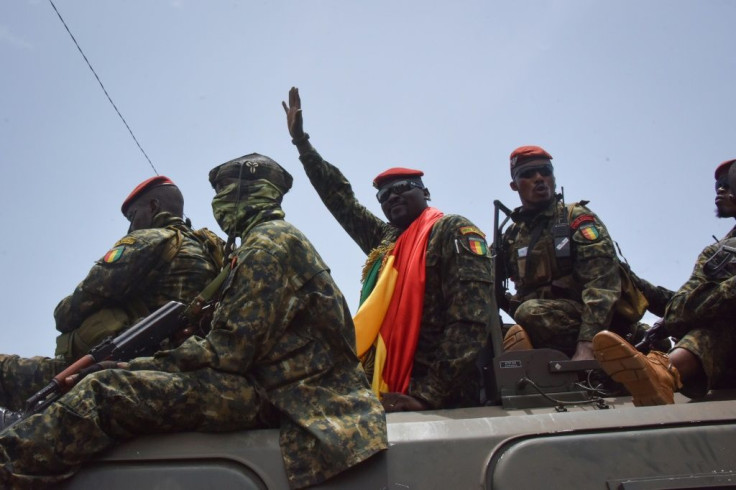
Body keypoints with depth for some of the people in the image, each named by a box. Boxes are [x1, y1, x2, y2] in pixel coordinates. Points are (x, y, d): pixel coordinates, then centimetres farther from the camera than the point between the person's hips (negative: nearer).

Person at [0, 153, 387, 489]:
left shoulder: (267, 243, -8)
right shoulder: (280, 239, 25)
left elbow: (231, 350, -16)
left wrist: (136, 365, -7)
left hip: (269, 394, -10)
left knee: (105, 393, -18)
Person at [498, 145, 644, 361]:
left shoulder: (577, 218, 3)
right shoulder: (512, 236, 20)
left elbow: (603, 281, -12)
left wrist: (587, 344, -25)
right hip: (541, 327, 5)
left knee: (530, 312, -32)